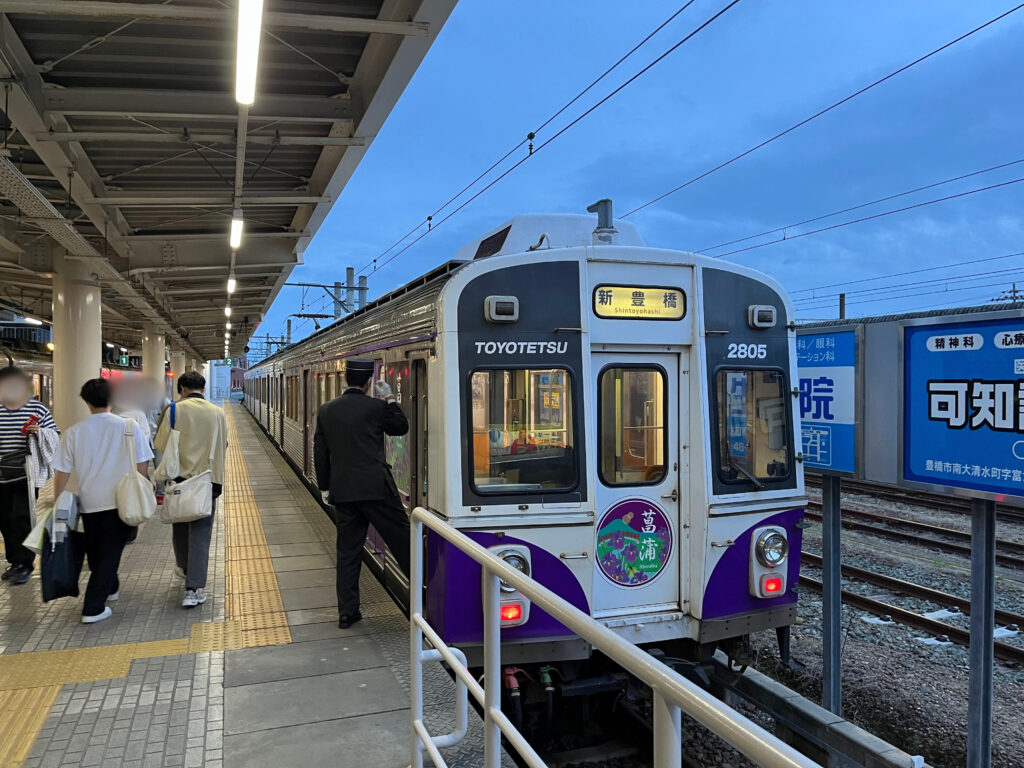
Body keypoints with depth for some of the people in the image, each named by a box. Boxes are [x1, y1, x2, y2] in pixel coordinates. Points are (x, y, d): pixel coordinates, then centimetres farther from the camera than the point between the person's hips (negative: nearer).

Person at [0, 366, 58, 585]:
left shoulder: (38, 409, -3)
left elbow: (55, 436, -1)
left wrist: (40, 432, -19)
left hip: (26, 475, -4)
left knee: (21, 518, -7)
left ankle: (24, 565, 5)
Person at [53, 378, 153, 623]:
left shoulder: (73, 433, -4)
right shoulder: (128, 427, -8)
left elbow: (62, 473, -1)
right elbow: (142, 466, -3)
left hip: (88, 503, 2)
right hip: (119, 502, -2)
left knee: (95, 553, 22)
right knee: (110, 554, 5)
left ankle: (109, 588, 41)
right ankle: (93, 608, 3)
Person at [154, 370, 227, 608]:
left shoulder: (173, 410, -8)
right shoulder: (218, 413, -3)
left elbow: (160, 445, -4)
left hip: (178, 478, 0)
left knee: (180, 526, 22)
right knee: (201, 534, 2)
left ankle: (184, 569, 42)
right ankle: (194, 589, -1)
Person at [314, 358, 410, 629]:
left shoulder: (326, 411, 7)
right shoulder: (375, 407, -8)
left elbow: (320, 452, 11)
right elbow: (401, 427, 9)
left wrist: (326, 486, 19)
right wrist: (389, 398, 13)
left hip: (342, 492, 5)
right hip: (376, 487, -4)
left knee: (348, 552, 10)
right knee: (403, 541, 7)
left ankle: (347, 612, 15)